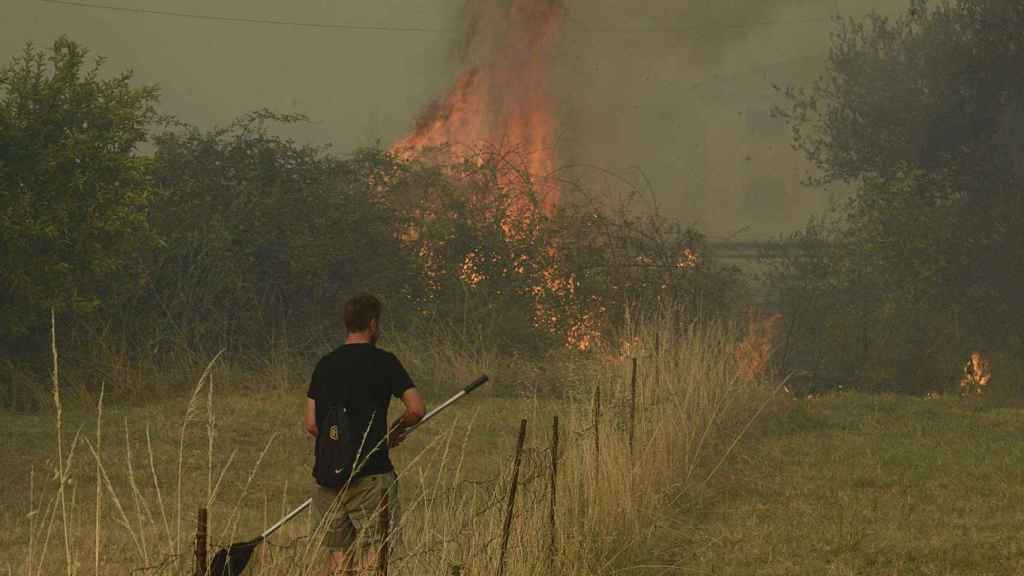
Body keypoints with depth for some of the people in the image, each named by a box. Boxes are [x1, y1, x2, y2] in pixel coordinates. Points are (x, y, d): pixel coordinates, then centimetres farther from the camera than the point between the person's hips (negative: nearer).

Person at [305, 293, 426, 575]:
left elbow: (311, 425, 9)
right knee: (371, 552, -3)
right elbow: (417, 409, -8)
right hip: (371, 474, -4)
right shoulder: (383, 361, -4)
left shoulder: (325, 364, 9)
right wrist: (395, 431, 11)